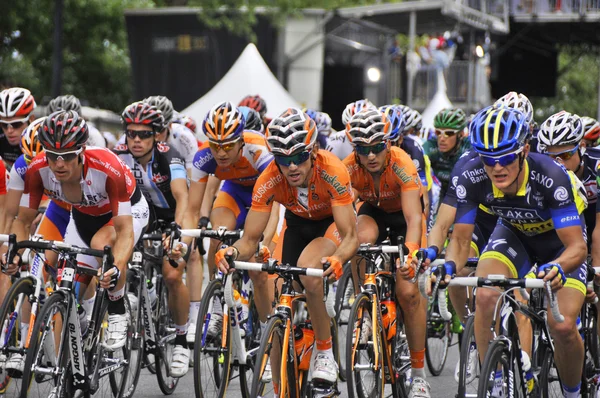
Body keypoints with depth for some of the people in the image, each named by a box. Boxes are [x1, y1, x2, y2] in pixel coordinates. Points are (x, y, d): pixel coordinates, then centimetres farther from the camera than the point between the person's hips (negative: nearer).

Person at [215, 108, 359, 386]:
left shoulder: (332, 171, -36)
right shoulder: (269, 180, -28)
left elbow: (350, 236, -38)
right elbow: (250, 240, -23)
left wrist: (338, 259, -60)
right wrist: (233, 252, -47)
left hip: (333, 222, -3)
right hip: (298, 223, 3)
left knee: (308, 268, -35)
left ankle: (325, 352, -17)